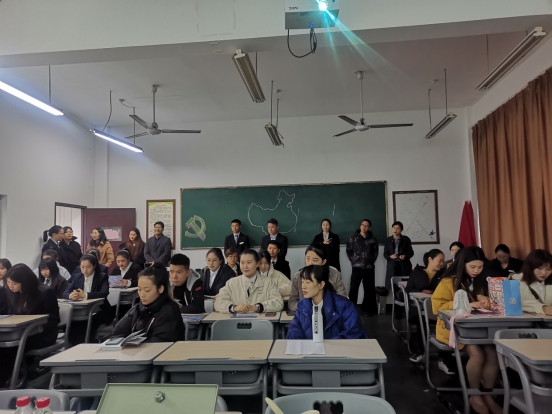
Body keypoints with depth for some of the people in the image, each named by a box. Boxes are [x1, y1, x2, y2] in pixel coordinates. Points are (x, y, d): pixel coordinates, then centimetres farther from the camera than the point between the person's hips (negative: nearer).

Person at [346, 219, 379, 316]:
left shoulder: (373, 240, 7)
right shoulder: (353, 238, 4)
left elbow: (375, 252, 13)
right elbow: (349, 251, 7)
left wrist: (371, 261, 3)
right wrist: (353, 261, 0)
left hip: (369, 268, 2)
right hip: (357, 267, -1)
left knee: (369, 289, 6)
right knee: (353, 288, -5)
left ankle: (367, 309, 17)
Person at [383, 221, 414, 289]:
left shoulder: (406, 239, 5)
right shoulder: (388, 240, 7)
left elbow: (411, 252, 6)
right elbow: (385, 254, 7)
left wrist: (405, 256, -14)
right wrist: (390, 256, -15)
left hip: (404, 265, 0)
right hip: (392, 266, 1)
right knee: (391, 286, -4)